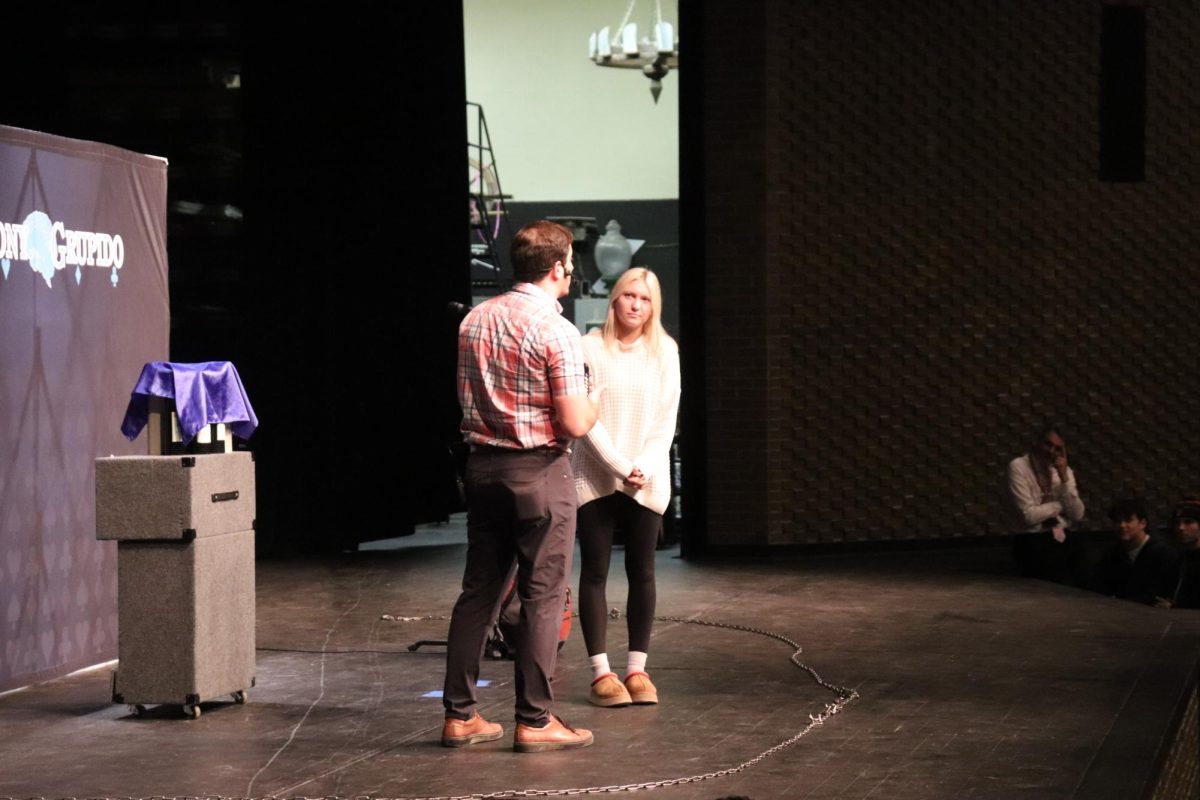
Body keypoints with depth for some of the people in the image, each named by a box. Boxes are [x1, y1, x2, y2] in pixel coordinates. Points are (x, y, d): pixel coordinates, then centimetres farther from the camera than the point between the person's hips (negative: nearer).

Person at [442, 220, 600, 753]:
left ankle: (459, 714, 15)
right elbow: (573, 424, -16)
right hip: (539, 472, -7)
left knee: (478, 590, 12)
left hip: (483, 466, 7)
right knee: (542, 596, 0)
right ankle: (534, 721, 3)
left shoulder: (474, 321, 7)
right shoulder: (557, 332, -14)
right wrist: (592, 408, 4)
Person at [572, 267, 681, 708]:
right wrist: (621, 466, -13)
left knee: (642, 573, 4)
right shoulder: (591, 347, -5)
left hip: (646, 483, 2)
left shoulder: (664, 351, 3)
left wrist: (645, 470, -9)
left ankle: (637, 669, 10)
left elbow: (666, 418, 2)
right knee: (594, 572, 0)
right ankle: (601, 672, 3)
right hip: (595, 478, -2)